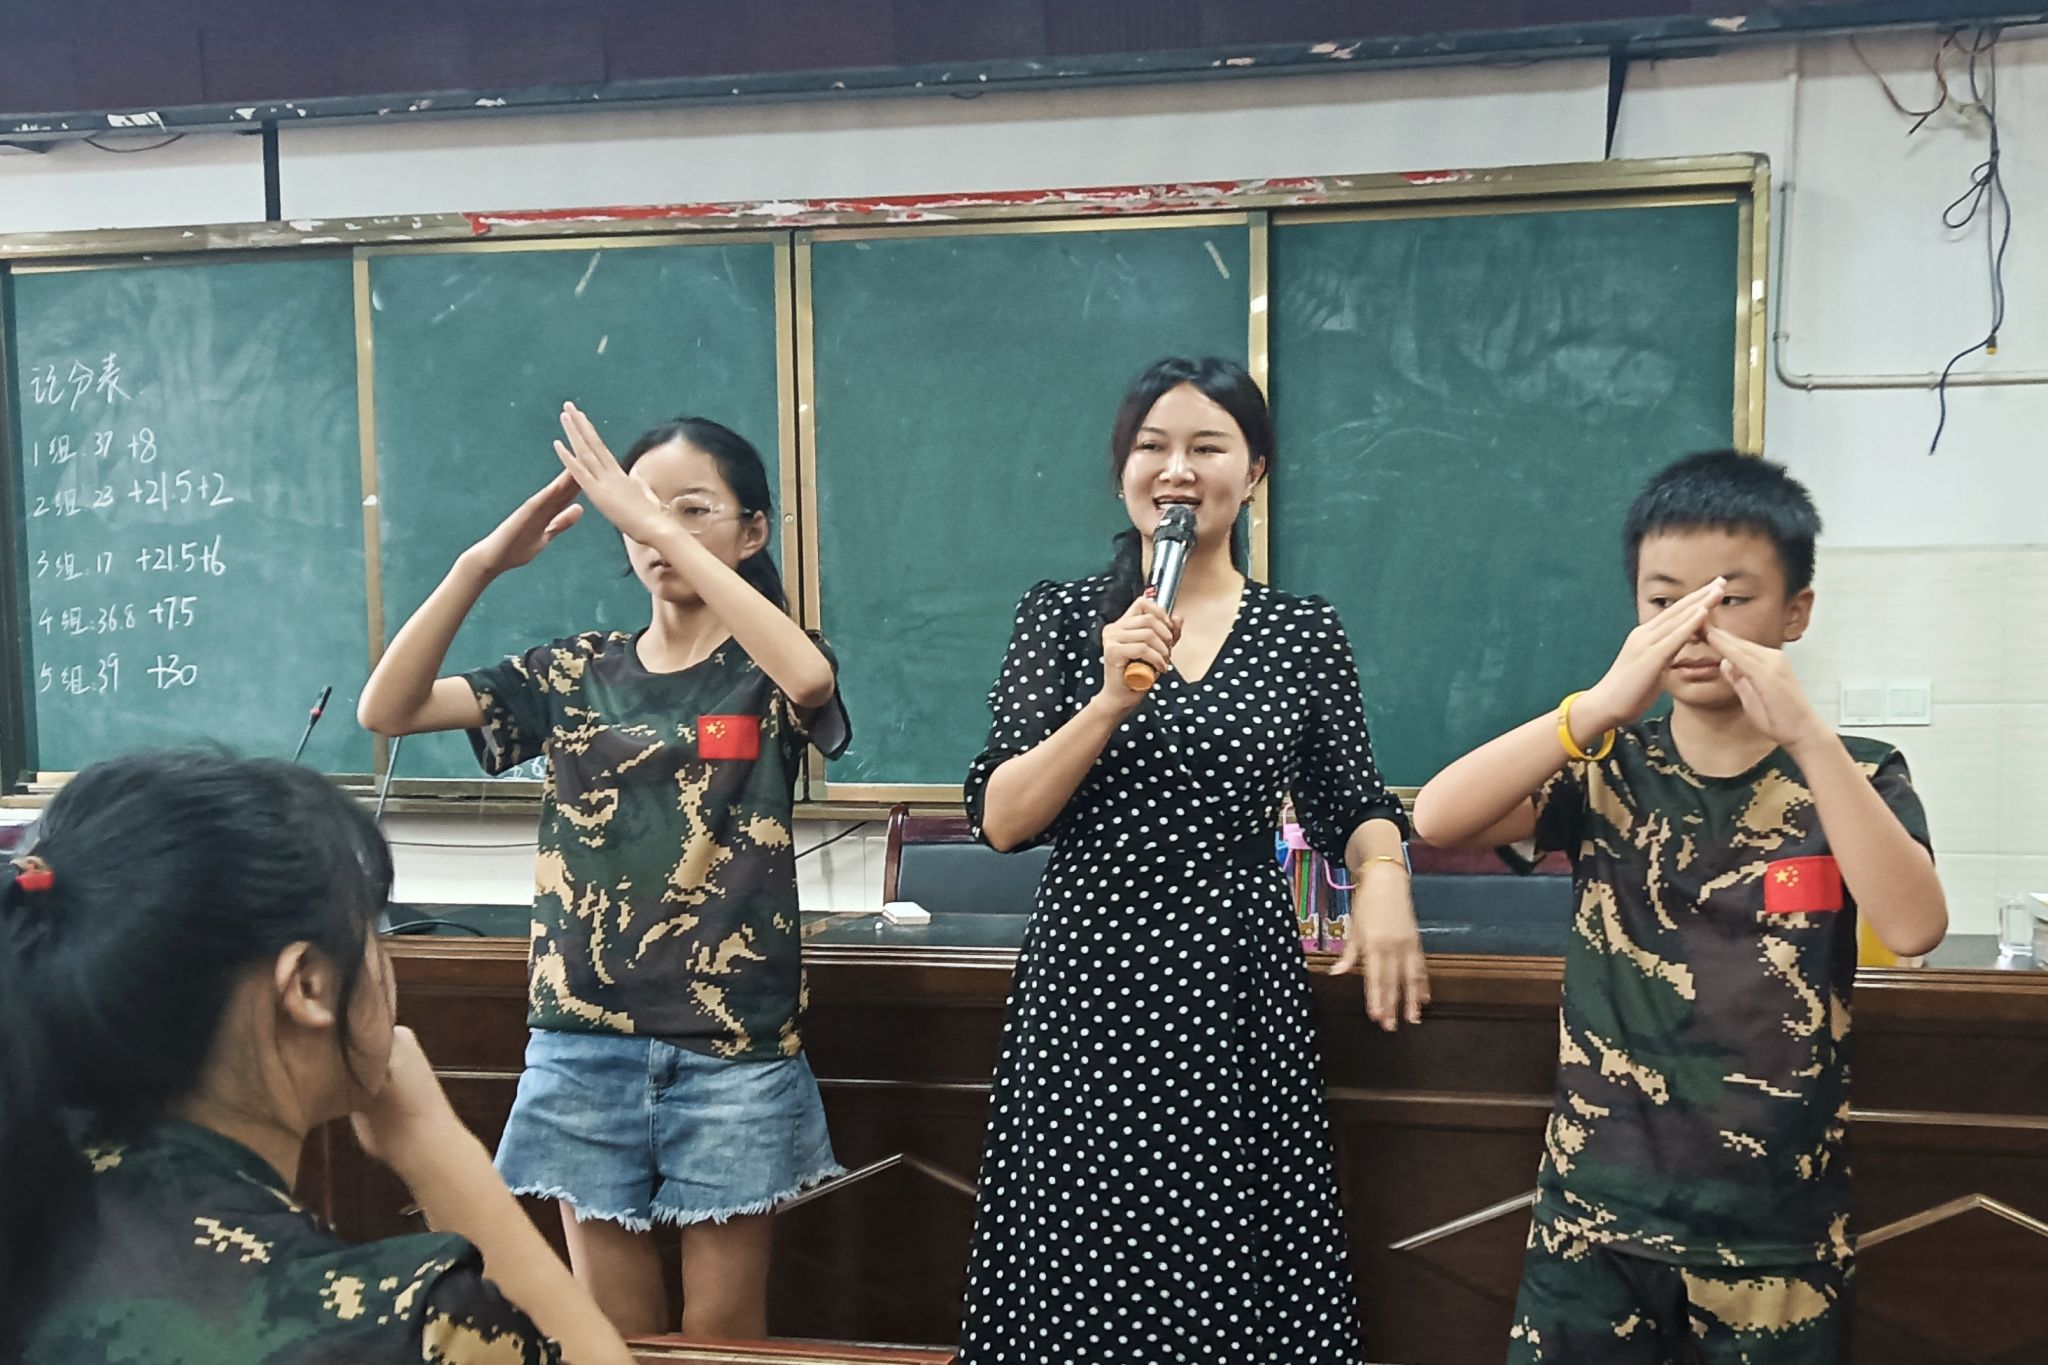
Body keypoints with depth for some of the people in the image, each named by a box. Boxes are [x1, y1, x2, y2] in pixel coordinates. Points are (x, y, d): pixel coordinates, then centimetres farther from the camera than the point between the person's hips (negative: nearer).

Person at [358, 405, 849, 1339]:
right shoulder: (573, 672, 6)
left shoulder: (767, 674, -1)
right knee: (613, 1334, 12)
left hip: (733, 1049, -2)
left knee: (721, 1335, 9)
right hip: (585, 1043, 3)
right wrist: (483, 562, -15)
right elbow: (387, 709, -3)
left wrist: (663, 526, -27)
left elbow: (811, 679, -28)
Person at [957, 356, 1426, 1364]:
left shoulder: (1306, 633, 4)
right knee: (1083, 1271, 7)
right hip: (1089, 981, 0)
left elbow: (1351, 805, 14)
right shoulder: (1063, 615, 2)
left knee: (1236, 1267, 5)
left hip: (1239, 984, 1)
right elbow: (998, 819, -5)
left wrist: (1384, 881, -7)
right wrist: (1112, 700, -17)